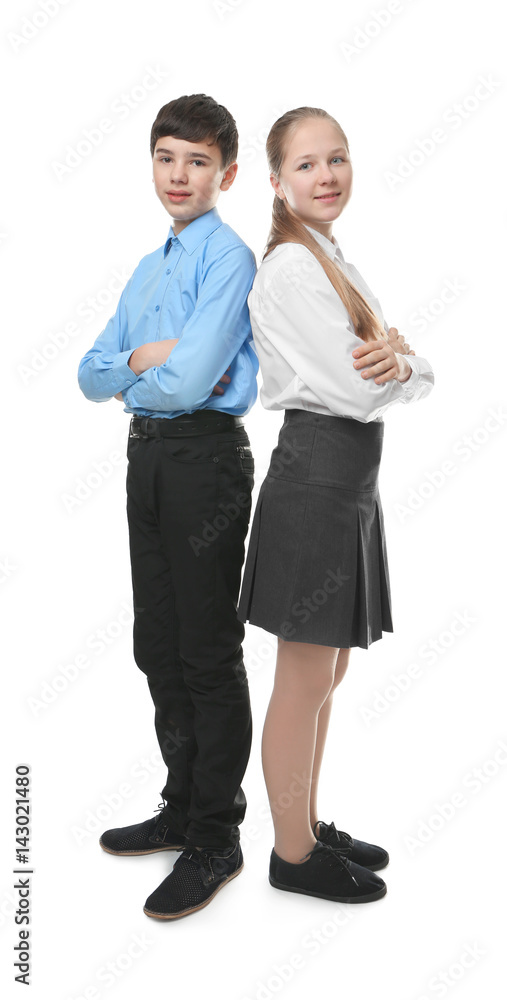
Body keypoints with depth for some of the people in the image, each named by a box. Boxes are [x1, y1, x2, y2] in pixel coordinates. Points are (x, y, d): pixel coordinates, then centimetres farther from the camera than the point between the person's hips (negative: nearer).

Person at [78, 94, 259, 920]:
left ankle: (215, 839, 20)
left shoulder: (228, 257, -11)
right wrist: (142, 359, -9)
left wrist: (131, 379, -3)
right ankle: (182, 808, 36)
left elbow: (188, 382, -23)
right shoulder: (147, 269, 15)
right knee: (158, 647, 17)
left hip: (204, 458, -9)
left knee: (208, 656, 2)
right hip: (147, 457, 9)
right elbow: (91, 377, 10)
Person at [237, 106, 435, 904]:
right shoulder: (290, 266, -11)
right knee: (305, 683, 2)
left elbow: (421, 378, 12)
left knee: (328, 672, 17)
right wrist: (398, 363, 1)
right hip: (316, 474, -9)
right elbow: (355, 392, -19)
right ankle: (293, 855, 19)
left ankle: (309, 827, 33)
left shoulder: (339, 265, 17)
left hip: (348, 482, 9)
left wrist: (401, 364, -11)